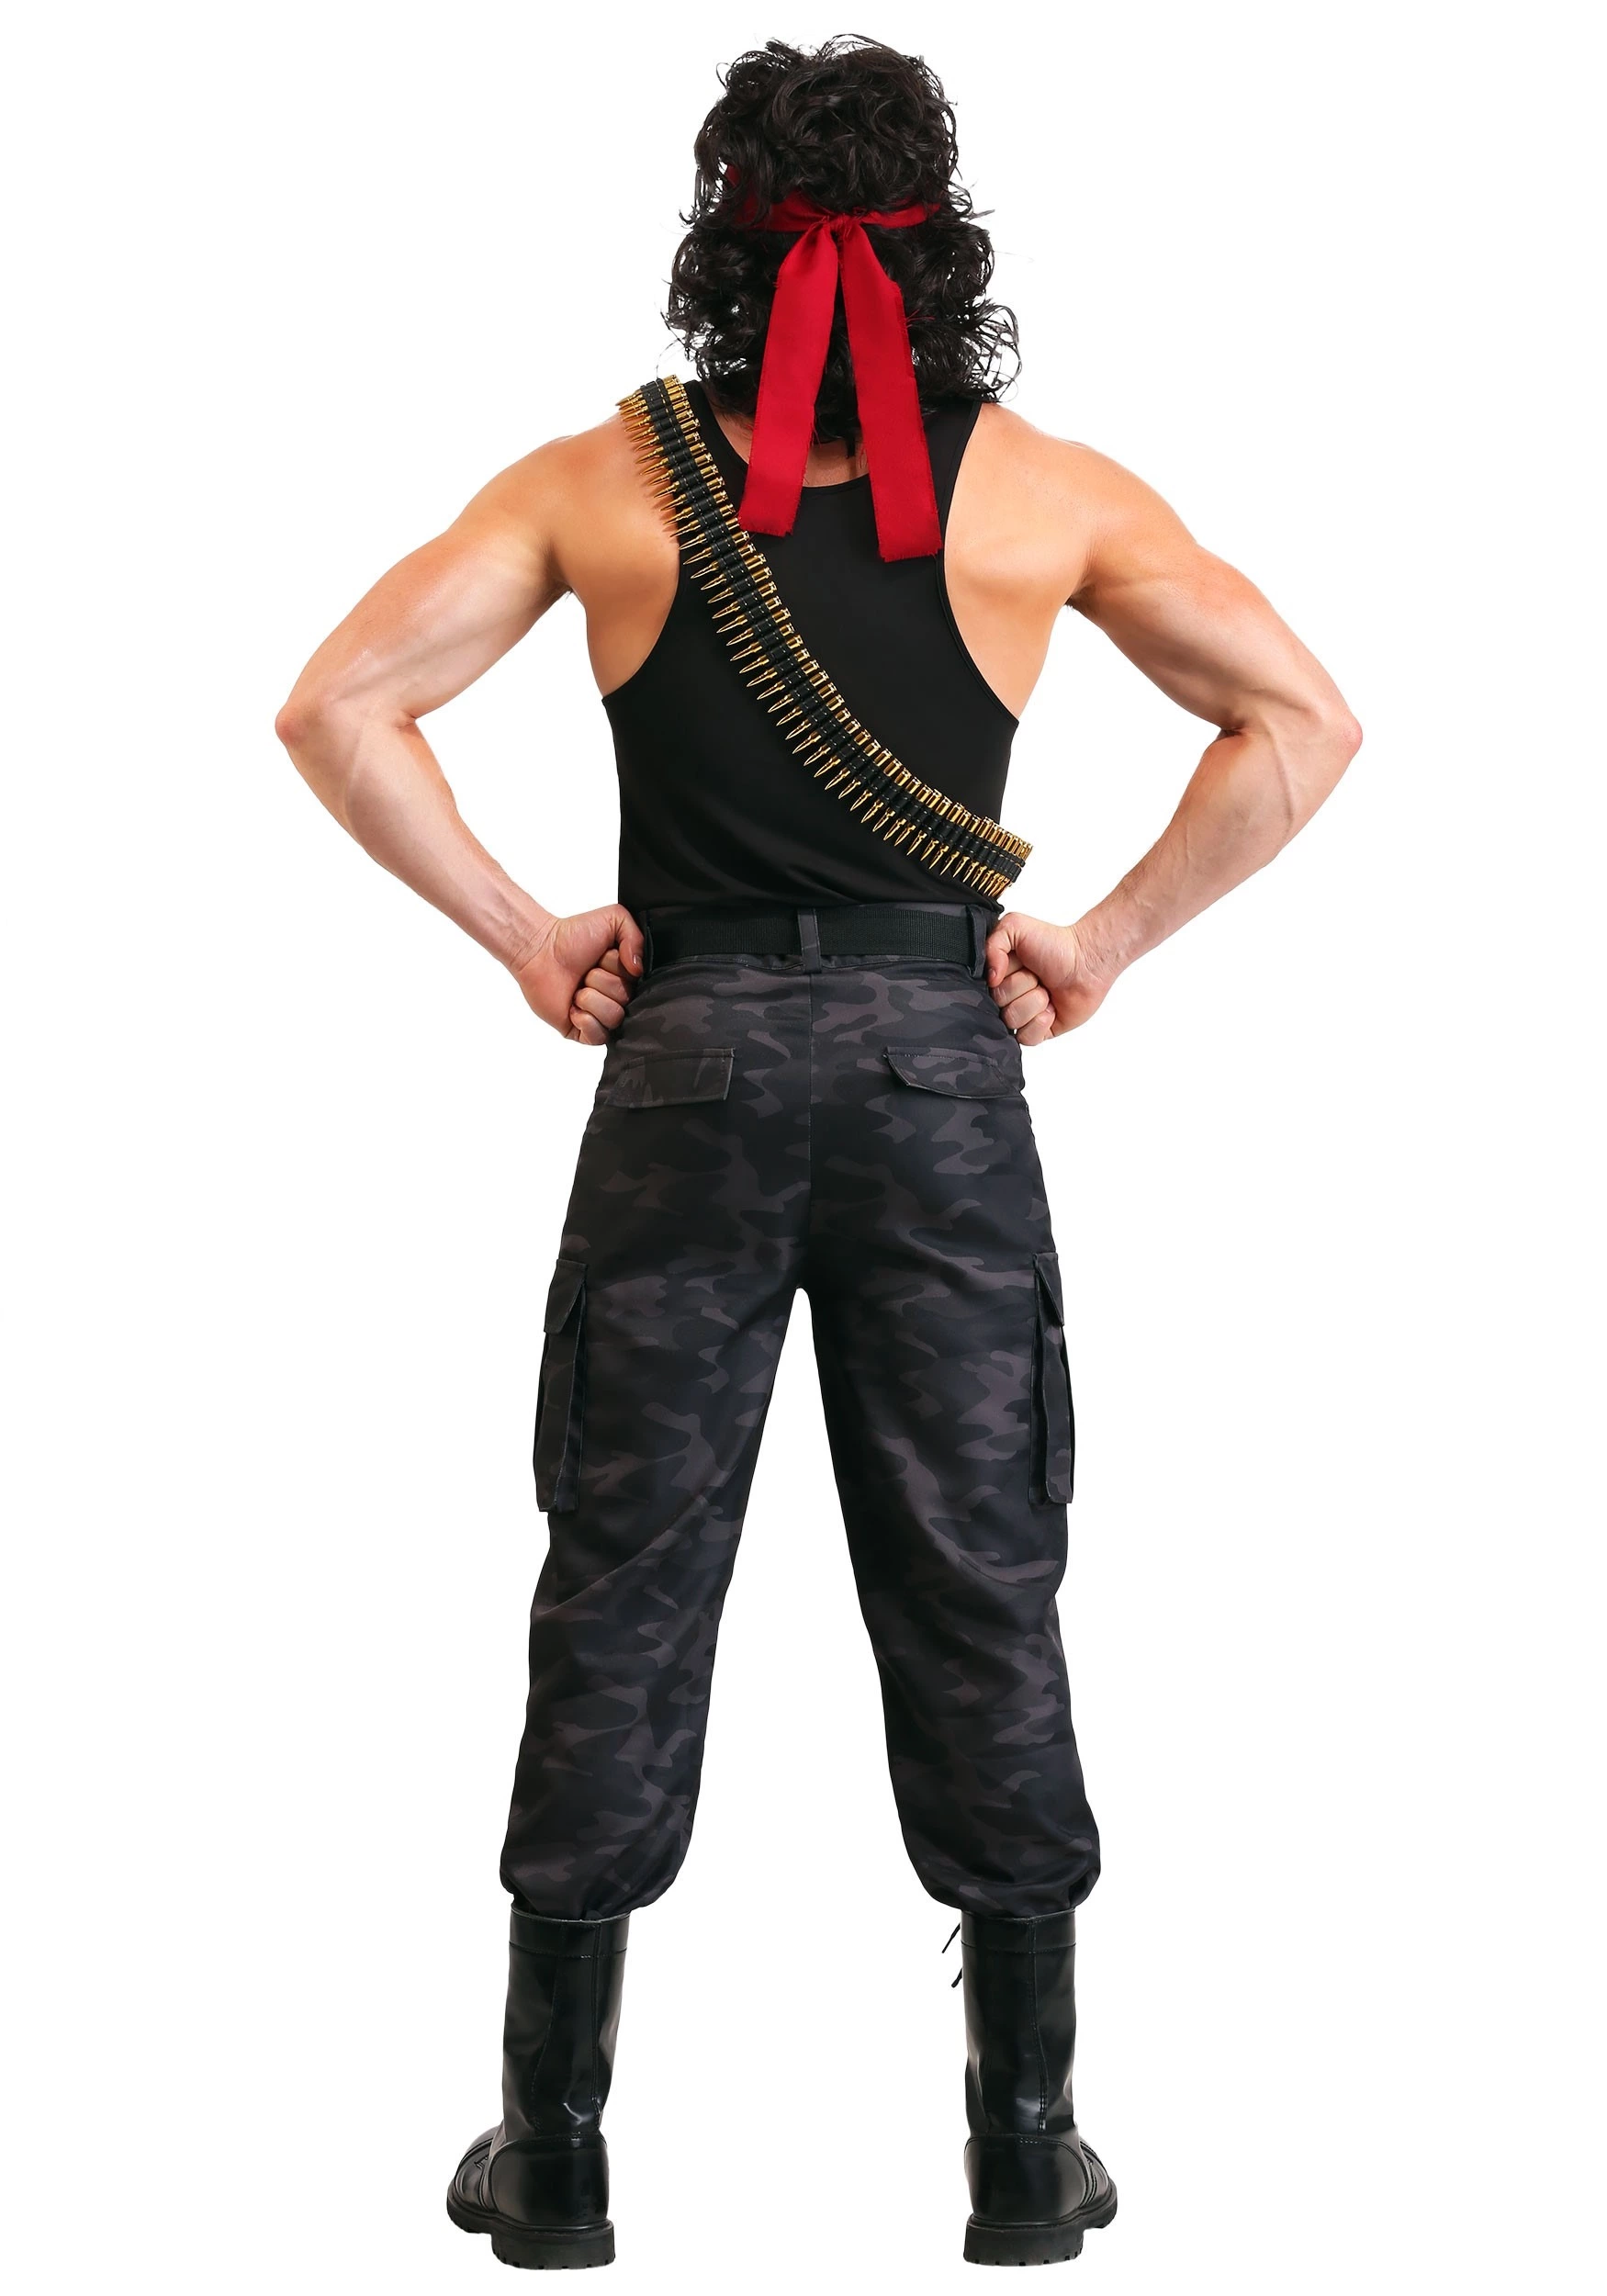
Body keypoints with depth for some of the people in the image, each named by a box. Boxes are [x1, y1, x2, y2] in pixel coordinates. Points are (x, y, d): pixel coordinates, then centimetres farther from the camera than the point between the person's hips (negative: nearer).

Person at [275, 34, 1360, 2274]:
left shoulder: (608, 477, 2)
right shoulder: (1039, 490, 1)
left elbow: (337, 707, -3)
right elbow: (1304, 724, -2)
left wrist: (524, 936, 2)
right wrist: (1105, 941, 1)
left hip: (687, 1074, 0)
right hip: (941, 1076, 0)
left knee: (623, 1593, 8)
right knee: (980, 1601, 8)